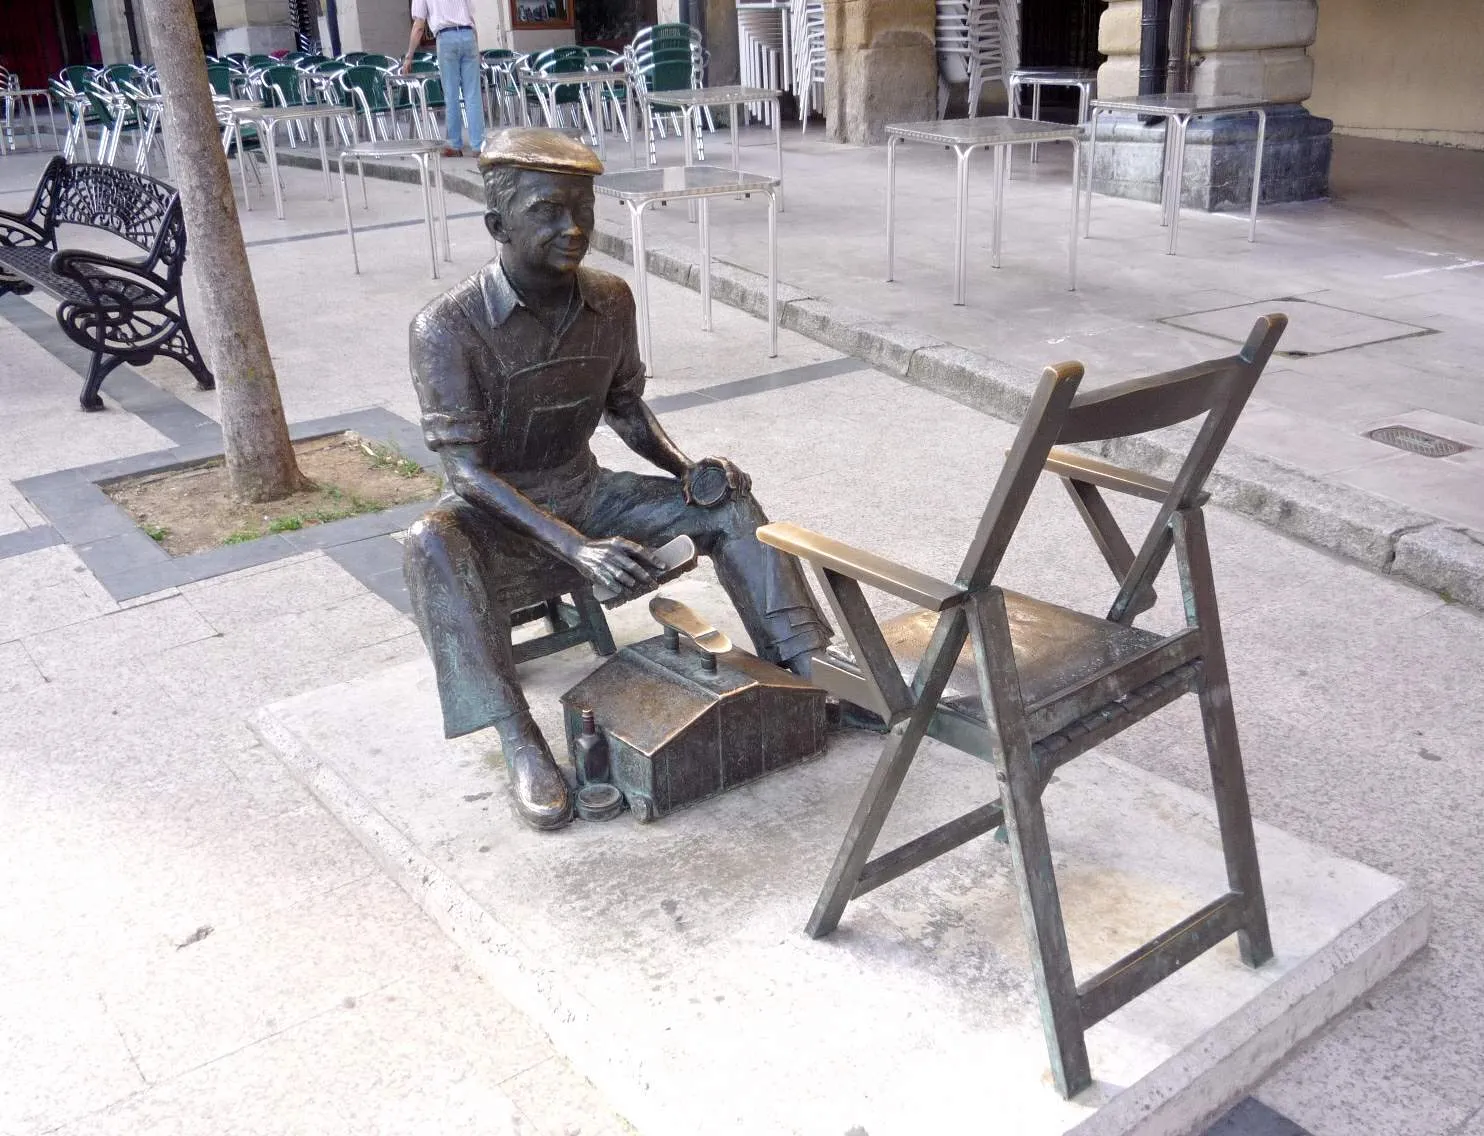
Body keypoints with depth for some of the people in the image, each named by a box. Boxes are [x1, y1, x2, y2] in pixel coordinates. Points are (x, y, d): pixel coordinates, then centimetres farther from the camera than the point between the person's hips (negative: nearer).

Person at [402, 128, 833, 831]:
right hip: (495, 514, -5)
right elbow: (468, 469, -25)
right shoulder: (447, 328, -22)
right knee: (432, 549, -38)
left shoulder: (610, 302, -5)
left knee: (723, 498, -10)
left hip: (585, 495, 5)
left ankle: (806, 669, -12)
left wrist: (686, 469, -9)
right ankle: (519, 744, -36)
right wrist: (575, 547, -37)